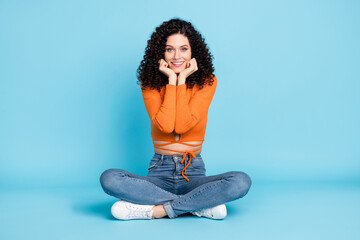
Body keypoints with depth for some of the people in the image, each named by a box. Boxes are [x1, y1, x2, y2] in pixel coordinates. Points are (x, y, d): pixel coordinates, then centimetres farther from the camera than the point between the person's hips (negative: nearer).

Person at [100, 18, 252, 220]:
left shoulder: (207, 82, -2)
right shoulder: (150, 84, 0)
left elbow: (182, 125, -16)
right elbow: (165, 125, -17)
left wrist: (182, 79, -12)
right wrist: (172, 79, -13)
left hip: (193, 171, -1)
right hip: (160, 171, 1)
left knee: (241, 182, -28)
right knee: (109, 178, -26)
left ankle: (159, 209, -20)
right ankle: (201, 205, -22)